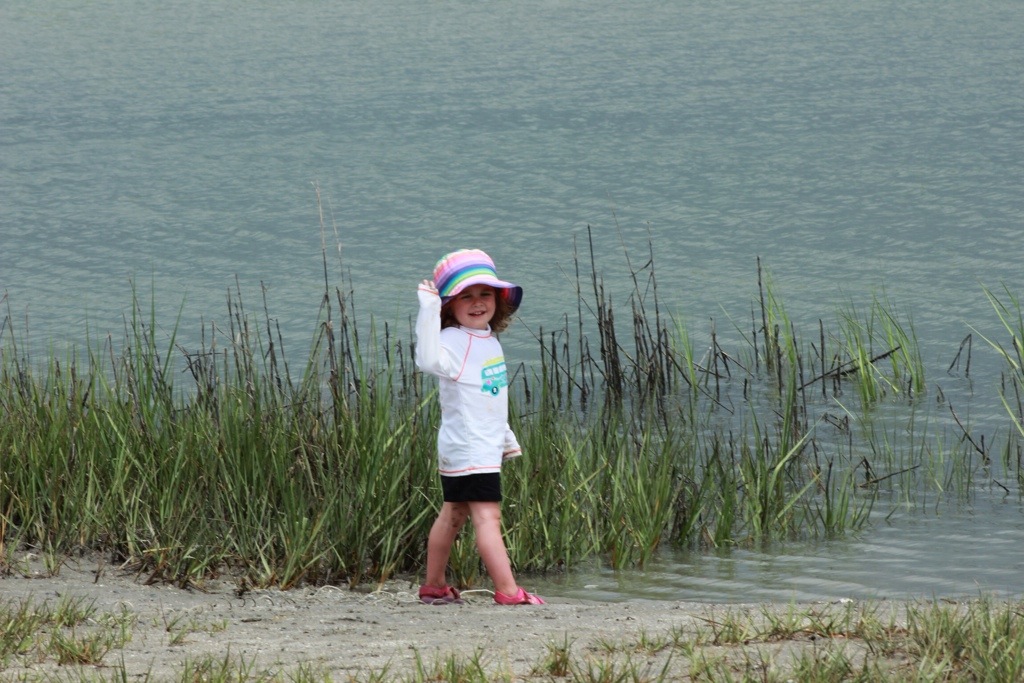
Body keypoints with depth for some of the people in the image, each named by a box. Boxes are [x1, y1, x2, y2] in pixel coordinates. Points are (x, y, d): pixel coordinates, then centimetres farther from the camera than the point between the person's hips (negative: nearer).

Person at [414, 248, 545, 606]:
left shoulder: (488, 341, 12)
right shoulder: (453, 341, -17)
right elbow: (429, 360, -40)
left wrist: (507, 438, 29)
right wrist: (428, 311, -43)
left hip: (486, 446, 10)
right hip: (469, 449, -10)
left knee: (453, 513, 17)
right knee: (487, 515, -13)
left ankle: (433, 586, 26)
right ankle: (507, 590, -18)